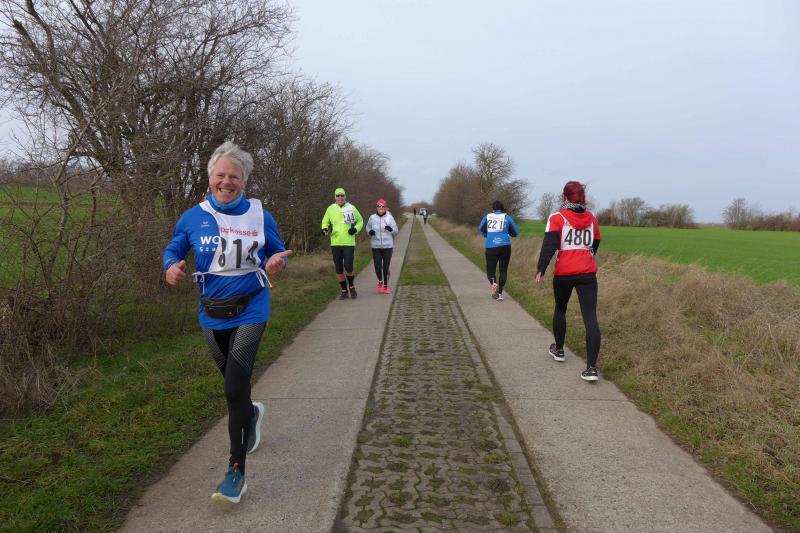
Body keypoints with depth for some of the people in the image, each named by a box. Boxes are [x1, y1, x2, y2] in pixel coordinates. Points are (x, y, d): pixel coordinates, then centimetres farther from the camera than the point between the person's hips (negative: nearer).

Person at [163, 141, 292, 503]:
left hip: (249, 313, -3)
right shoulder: (193, 217, -4)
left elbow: (277, 254, 5)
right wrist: (171, 268, -15)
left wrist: (275, 264, -19)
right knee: (233, 382, 21)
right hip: (212, 314, 4)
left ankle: (236, 472, 0)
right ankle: (252, 414, 56)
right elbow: (173, 249, 8)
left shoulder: (260, 217, -7)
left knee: (235, 389, -12)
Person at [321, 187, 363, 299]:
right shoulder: (330, 209, 3)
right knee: (339, 270, 5)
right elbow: (325, 222, 15)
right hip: (335, 243, 2)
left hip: (349, 243, -2)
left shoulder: (351, 208, 1)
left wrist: (356, 229, -7)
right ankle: (344, 291, 23)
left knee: (348, 268, -10)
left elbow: (360, 221, 13)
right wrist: (325, 229, -8)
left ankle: (351, 287, 17)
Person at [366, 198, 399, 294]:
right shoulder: (372, 217, 1)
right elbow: (368, 227, 16)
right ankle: (380, 281, 28)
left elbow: (395, 231, 0)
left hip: (388, 246, -1)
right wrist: (370, 232, -6)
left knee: (386, 268, 3)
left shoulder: (390, 217, -3)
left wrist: (390, 229, -22)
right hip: (376, 246, 1)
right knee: (378, 267, -3)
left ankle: (386, 286, 24)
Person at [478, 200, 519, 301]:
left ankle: (493, 283, -24)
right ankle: (500, 293, 7)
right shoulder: (507, 217, 5)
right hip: (505, 246, 0)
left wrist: (487, 235, 11)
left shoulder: (487, 216, 6)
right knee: (503, 270, 12)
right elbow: (516, 232, 5)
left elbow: (481, 228, -8)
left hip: (490, 247, 0)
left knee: (490, 270, 8)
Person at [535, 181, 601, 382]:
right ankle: (592, 367, -12)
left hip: (563, 273, -2)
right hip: (588, 273, 2)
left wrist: (541, 269, -21)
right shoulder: (591, 218, 10)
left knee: (560, 310, 23)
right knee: (590, 317, -5)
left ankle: (558, 350, 38)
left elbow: (549, 245, -16)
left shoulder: (557, 218, -3)